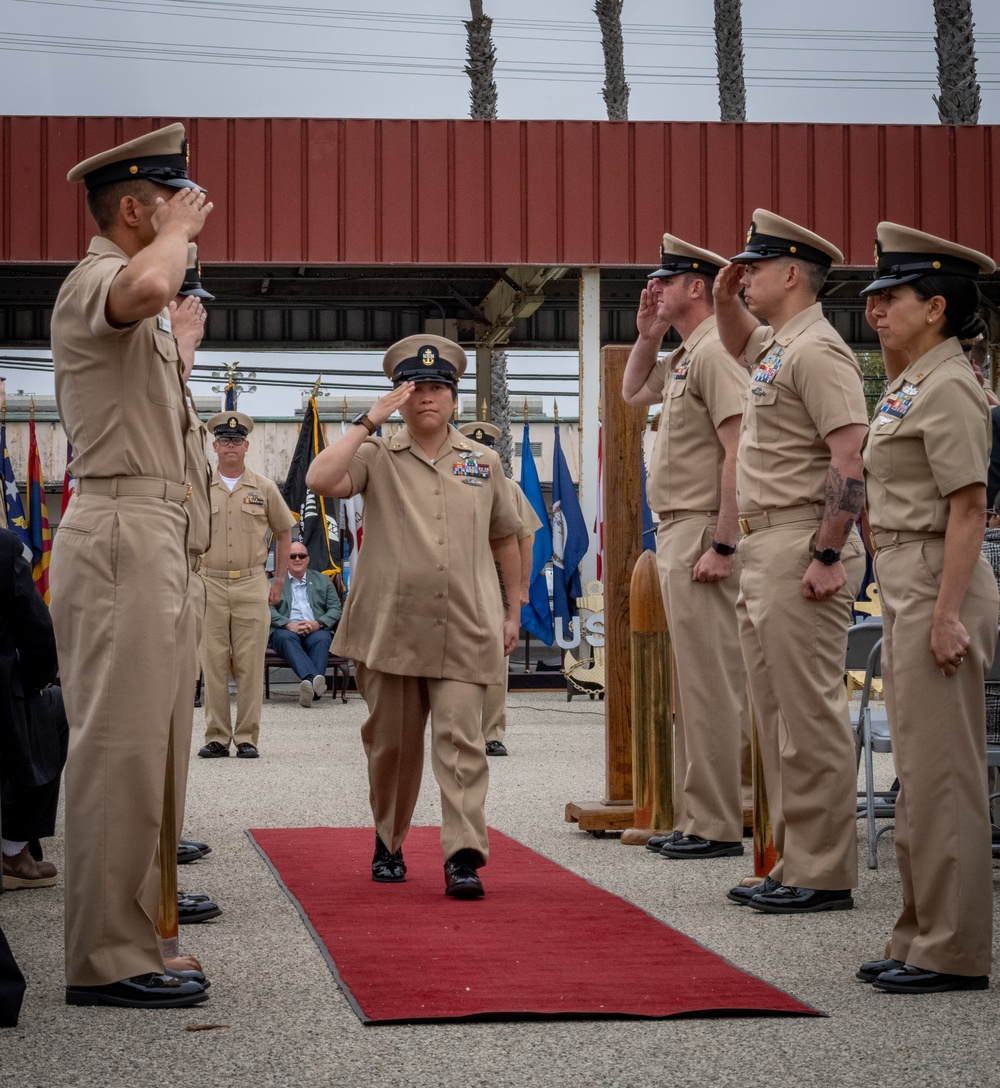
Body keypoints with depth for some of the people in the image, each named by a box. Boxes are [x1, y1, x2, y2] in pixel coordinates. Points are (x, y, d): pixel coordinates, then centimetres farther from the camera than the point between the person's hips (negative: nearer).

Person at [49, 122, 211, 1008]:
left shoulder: (143, 319, 23)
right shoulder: (92, 280, -11)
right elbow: (146, 287, -34)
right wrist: (179, 231, -17)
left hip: (156, 535, 11)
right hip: (119, 532, -11)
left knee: (151, 750, 11)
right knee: (120, 748, -11)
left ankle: (132, 943, 17)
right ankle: (105, 960, -8)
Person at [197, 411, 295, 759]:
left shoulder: (264, 488, 6)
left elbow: (283, 533, 15)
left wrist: (279, 580, 10)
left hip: (251, 586, 0)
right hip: (210, 586, 0)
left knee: (250, 666, -1)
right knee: (213, 665, 1)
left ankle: (247, 737, 4)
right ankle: (216, 737, 7)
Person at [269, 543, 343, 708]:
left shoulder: (323, 580, 23)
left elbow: (336, 609, 12)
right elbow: (268, 610, 4)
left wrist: (317, 623, -9)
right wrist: (289, 624, -15)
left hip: (316, 630, 1)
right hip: (286, 630, -1)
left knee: (322, 638, -35)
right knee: (286, 637, -37)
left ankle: (309, 691, -52)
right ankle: (312, 678, -60)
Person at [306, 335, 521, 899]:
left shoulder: (484, 462, 13)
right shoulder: (378, 456, 5)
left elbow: (504, 538, 21)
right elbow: (320, 479, -14)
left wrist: (513, 612, 18)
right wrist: (369, 422, -12)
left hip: (464, 631, 0)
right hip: (391, 628, 0)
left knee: (461, 738, -11)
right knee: (391, 743, 10)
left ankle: (464, 856, -15)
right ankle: (388, 843, 28)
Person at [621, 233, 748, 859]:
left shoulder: (717, 351, -14)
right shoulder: (684, 357, 17)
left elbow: (739, 454, -21)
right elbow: (633, 392, 36)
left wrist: (722, 546, -25)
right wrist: (647, 334, 20)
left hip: (704, 533, -11)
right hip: (676, 531, 11)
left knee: (710, 683, -8)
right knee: (693, 685, 14)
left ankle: (718, 829, -5)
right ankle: (695, 820, 21)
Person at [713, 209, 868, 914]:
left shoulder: (817, 350, -14)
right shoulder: (776, 347, 16)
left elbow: (852, 458, -22)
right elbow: (740, 345, 42)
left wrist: (828, 557, -24)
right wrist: (726, 298, 22)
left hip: (803, 552, -11)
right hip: (763, 550, 11)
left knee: (812, 718, -7)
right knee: (779, 719, 13)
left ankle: (825, 876, -2)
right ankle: (795, 865, 20)